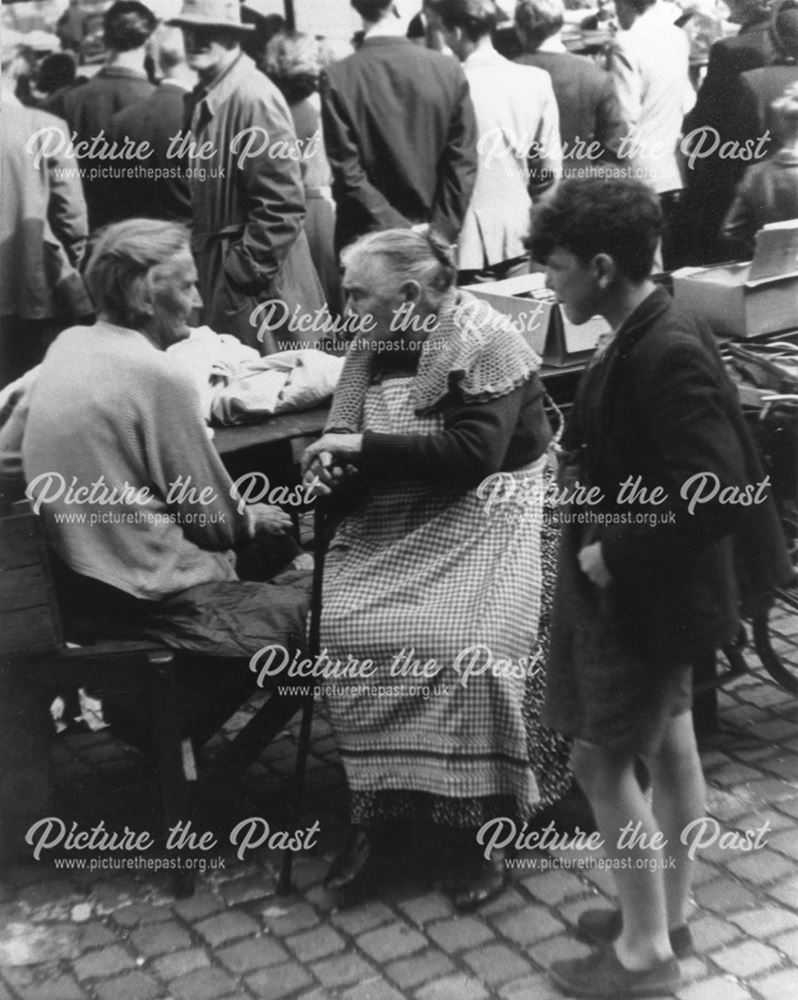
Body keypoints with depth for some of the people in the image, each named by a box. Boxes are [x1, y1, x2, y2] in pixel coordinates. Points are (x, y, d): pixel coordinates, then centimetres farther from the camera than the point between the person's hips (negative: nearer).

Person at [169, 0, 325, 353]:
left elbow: (282, 205, -20)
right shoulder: (205, 96, 10)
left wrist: (242, 272, -17)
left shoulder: (254, 96, -16)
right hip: (217, 278, 9)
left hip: (258, 285, -9)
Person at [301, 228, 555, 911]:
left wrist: (366, 445, -17)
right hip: (394, 522, 5)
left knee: (463, 644, -29)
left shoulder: (486, 342, -9)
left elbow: (472, 453, -19)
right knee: (348, 629, -22)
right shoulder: (374, 347, 11)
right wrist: (332, 462, -9)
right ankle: (372, 811, -11)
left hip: (479, 516, -5)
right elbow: (348, 436, 16)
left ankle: (471, 826, -12)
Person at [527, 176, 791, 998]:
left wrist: (615, 553, -22)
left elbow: (715, 498, -30)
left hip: (644, 596, -9)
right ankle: (668, 914, 35)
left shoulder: (667, 354, -26)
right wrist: (584, 463, 2)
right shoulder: (644, 337, 3)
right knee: (667, 748, 19)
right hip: (651, 587, 9)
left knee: (601, 760, 1)